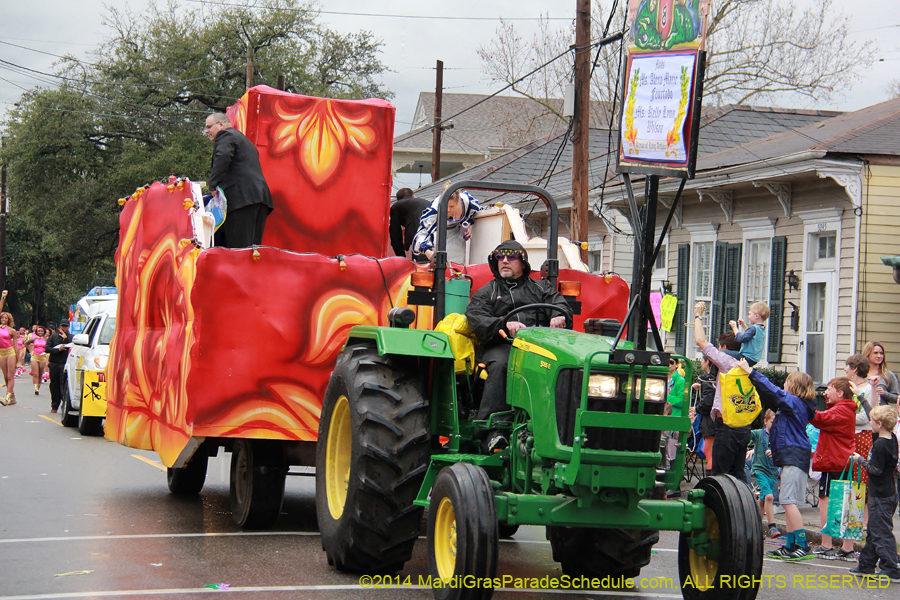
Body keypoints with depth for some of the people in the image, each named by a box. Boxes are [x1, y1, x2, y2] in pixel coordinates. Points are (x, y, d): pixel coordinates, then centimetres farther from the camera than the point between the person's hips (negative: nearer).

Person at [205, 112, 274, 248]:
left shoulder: (225, 136, 2)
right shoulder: (244, 139, 32)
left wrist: (213, 185, -16)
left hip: (242, 196, -9)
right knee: (253, 246, 5)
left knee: (238, 248, -13)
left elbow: (223, 157, -17)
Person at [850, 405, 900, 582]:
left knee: (881, 533, -6)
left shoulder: (879, 445, -21)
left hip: (880, 496, -10)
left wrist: (860, 459, -10)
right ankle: (866, 566, 27)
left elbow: (876, 470, -23)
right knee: (873, 531, 18)